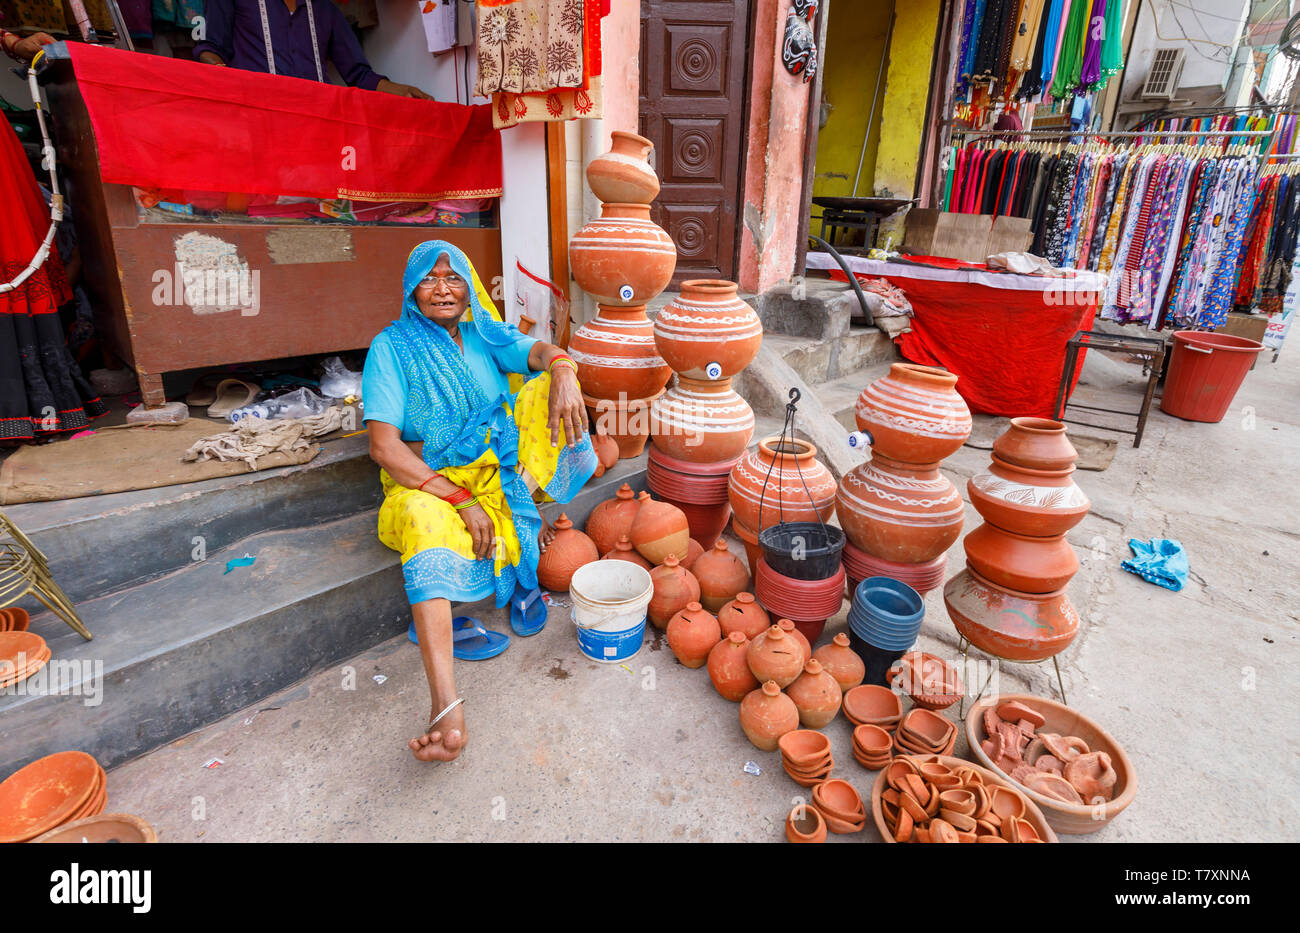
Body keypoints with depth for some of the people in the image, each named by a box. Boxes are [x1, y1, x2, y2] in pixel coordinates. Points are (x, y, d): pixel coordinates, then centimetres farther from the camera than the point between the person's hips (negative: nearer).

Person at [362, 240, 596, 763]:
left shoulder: (485, 335, 9)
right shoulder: (391, 347, -3)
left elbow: (544, 352, -8)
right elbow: (383, 447, -14)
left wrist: (563, 373, -35)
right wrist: (461, 500, -24)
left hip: (499, 470, 4)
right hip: (425, 481, -3)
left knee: (547, 388, -14)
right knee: (426, 525, -39)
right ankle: (447, 710, -50)